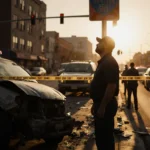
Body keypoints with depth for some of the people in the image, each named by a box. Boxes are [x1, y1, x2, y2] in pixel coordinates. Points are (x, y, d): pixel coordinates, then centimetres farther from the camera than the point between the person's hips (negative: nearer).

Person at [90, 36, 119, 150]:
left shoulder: (110, 62, -17)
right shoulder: (103, 61, 15)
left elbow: (112, 86, -25)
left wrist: (102, 107, -24)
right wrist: (96, 104, 20)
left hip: (105, 106, -10)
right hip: (101, 104, 10)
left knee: (105, 137, 0)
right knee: (101, 136, 17)